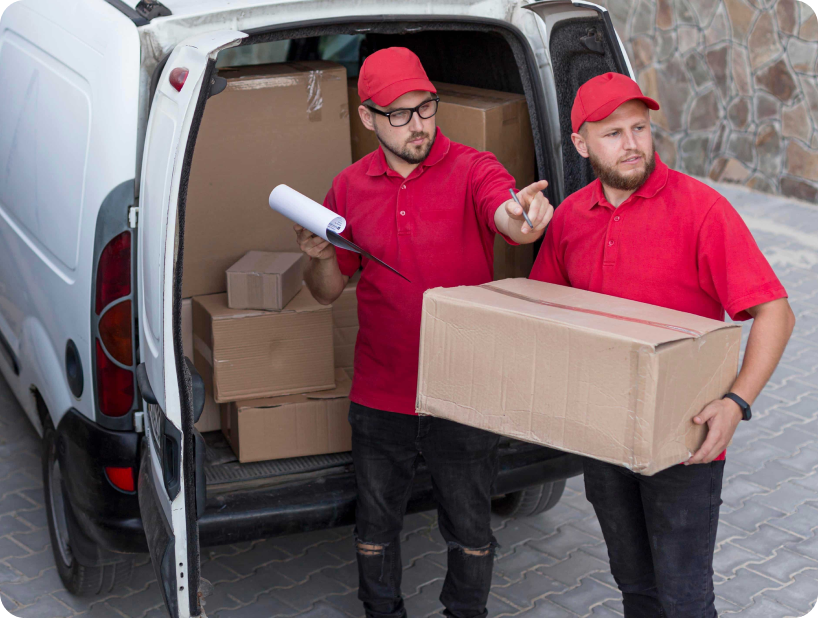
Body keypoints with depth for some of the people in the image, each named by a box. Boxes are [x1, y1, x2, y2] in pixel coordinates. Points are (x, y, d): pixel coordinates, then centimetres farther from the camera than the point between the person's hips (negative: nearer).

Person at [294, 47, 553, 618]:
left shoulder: (471, 170, -8)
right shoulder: (351, 188, 3)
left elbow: (508, 219, -30)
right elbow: (328, 291, 12)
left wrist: (526, 217, -54)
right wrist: (320, 258, -11)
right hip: (380, 396, 3)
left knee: (469, 530, 13)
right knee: (376, 527, 18)